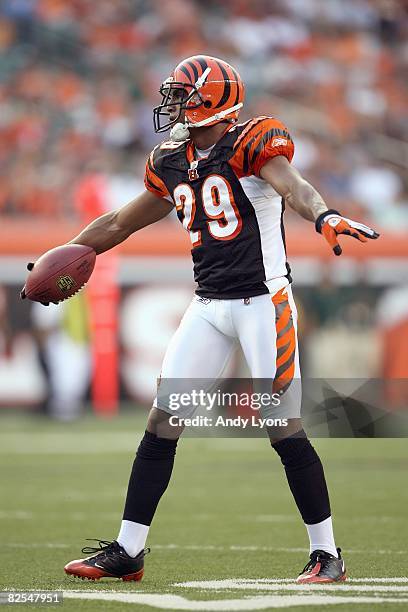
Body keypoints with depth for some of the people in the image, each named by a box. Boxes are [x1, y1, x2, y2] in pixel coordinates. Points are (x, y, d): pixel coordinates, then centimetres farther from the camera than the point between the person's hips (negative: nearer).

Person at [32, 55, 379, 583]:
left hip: (263, 301, -7)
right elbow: (120, 223, 24)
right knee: (161, 424, 3)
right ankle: (127, 551, 10)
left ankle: (327, 554, 5)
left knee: (284, 430, -7)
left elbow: (291, 187, -29)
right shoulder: (172, 165, 12)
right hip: (208, 305, 7)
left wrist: (323, 216, -49)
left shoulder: (250, 144, -9)